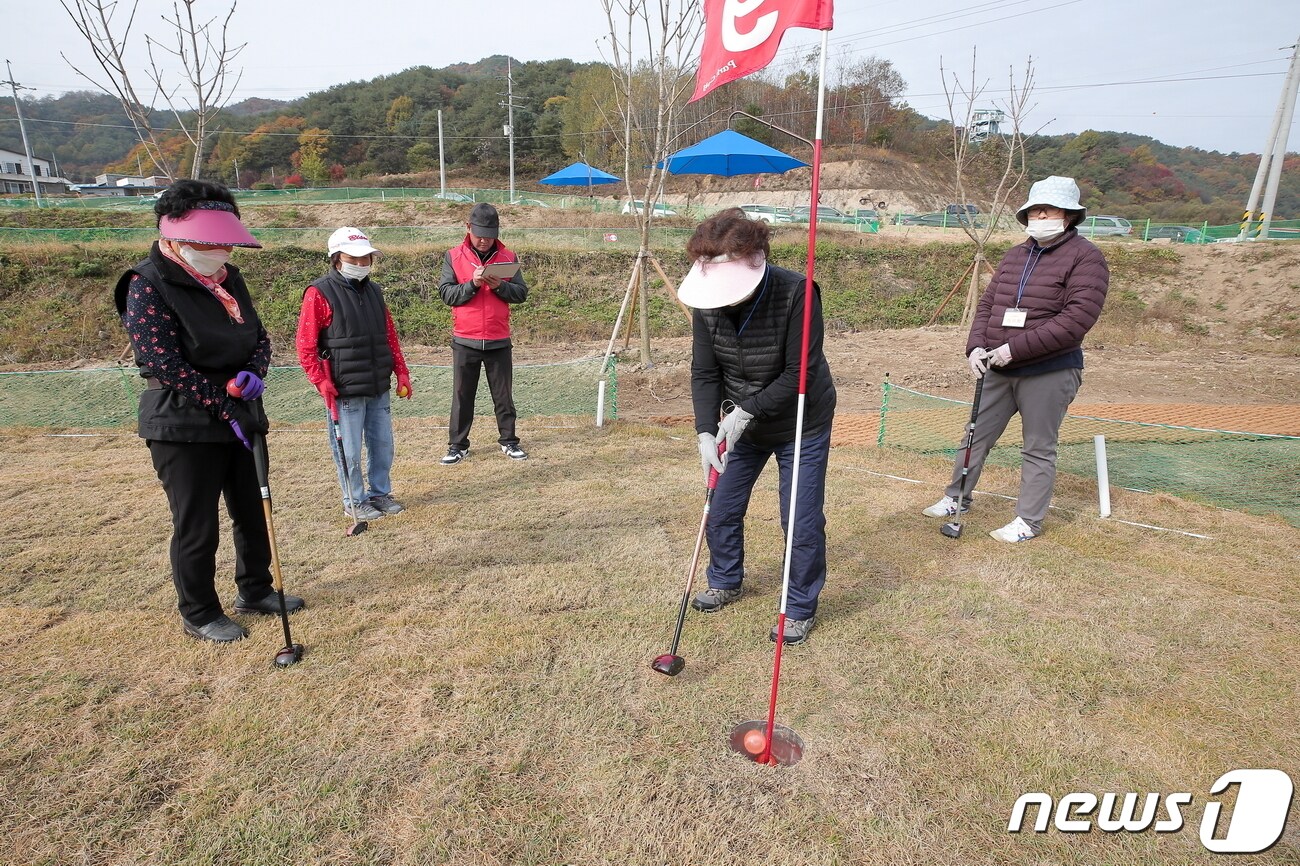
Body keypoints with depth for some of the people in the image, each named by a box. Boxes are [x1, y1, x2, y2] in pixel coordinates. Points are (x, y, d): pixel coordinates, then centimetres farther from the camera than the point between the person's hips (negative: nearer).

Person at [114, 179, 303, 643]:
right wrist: (227, 408, -20)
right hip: (184, 427, -7)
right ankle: (198, 614, 24)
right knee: (197, 528, 4)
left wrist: (253, 373, -10)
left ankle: (255, 591, 36)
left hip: (241, 418, 7)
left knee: (254, 513, 17)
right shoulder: (148, 286, -14)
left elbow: (259, 336, 12)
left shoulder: (228, 277, 8)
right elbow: (164, 365, -19)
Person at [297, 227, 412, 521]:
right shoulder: (320, 293, -7)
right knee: (350, 450, 3)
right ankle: (354, 502, 18)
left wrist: (401, 372, 12)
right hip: (345, 391, -6)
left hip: (379, 389, 6)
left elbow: (390, 336, 17)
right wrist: (322, 382, -16)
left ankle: (380, 493, 29)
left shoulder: (374, 290, 13)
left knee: (383, 444, 13)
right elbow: (306, 345, -9)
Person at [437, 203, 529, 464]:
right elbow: (447, 294, -5)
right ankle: (458, 445, 17)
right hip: (465, 341, -1)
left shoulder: (507, 257, 5)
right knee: (462, 396, 7)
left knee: (503, 395, 9)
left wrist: (499, 286, -16)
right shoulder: (453, 257, 2)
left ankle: (508, 441, 22)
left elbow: (521, 293, 1)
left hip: (499, 341, 1)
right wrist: (473, 284, -19)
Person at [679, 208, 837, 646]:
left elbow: (800, 373, -25)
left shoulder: (796, 292, -28)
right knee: (721, 510, 12)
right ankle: (725, 581, 40)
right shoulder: (707, 302, -15)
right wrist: (706, 431, -22)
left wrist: (747, 411, -28)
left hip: (801, 425, -4)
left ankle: (801, 608, 23)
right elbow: (704, 373, -11)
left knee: (802, 523, -1)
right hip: (742, 423, 5)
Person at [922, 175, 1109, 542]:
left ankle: (1028, 522, 17)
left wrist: (1014, 349, -22)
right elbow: (987, 303, 10)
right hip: (998, 370, 6)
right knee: (977, 436, 13)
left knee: (1038, 449, 5)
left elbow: (1077, 318, -19)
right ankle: (957, 498, 28)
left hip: (1049, 372, -6)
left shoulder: (1085, 257, -9)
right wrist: (976, 346, -8)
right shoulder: (1015, 255, 11)